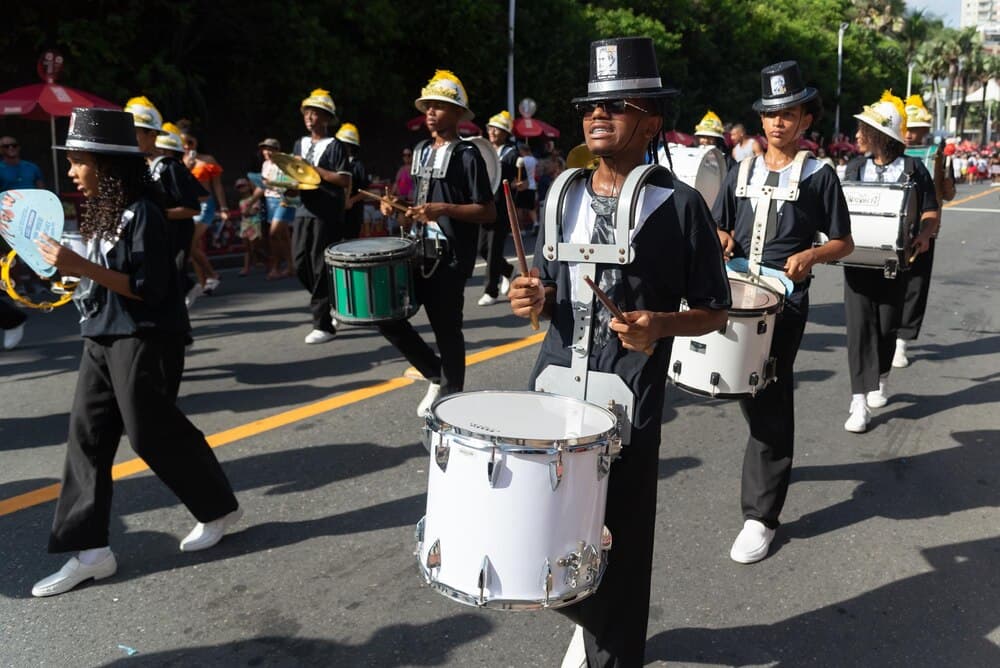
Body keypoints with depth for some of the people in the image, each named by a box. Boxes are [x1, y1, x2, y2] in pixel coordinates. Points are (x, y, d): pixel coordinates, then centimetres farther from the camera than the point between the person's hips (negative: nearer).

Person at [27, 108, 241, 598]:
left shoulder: (141, 212, -15)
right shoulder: (103, 210, 11)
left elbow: (148, 288, -21)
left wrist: (81, 268, -24)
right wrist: (71, 270, 11)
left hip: (143, 340, -9)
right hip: (101, 338, 9)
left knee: (152, 433, 1)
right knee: (87, 435, 5)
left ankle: (219, 508, 23)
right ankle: (90, 551, 12)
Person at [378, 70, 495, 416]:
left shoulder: (467, 155, -8)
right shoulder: (421, 151, 14)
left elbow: (488, 213, -12)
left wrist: (443, 209, -22)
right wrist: (401, 212, 4)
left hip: (449, 259, -7)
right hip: (418, 252, 8)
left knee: (446, 330, 2)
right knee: (387, 315, 4)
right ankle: (435, 374, 22)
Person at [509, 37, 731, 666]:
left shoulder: (680, 204, -6)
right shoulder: (565, 194, 9)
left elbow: (715, 310, -1)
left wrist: (660, 325, -20)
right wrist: (533, 297, -5)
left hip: (627, 405, -5)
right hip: (553, 390, 5)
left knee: (617, 541, 6)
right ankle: (588, 618, 44)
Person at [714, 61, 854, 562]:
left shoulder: (819, 176, 1)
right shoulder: (741, 172, 12)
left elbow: (843, 242, 4)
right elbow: (723, 229, 19)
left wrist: (810, 255, -16)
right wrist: (722, 243, -4)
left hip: (784, 301, -5)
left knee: (770, 401, -8)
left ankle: (761, 516, -4)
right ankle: (772, 459, 43)